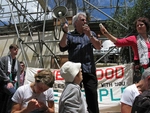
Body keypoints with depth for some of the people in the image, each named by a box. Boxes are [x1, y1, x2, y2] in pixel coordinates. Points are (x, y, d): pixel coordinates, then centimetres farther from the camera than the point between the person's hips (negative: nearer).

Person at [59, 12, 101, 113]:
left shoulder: (91, 33, 17)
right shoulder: (70, 36, 11)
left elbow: (98, 47, 2)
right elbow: (62, 48, -3)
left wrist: (89, 35, -9)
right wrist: (65, 33, -10)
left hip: (89, 70, 1)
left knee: (92, 95, -2)